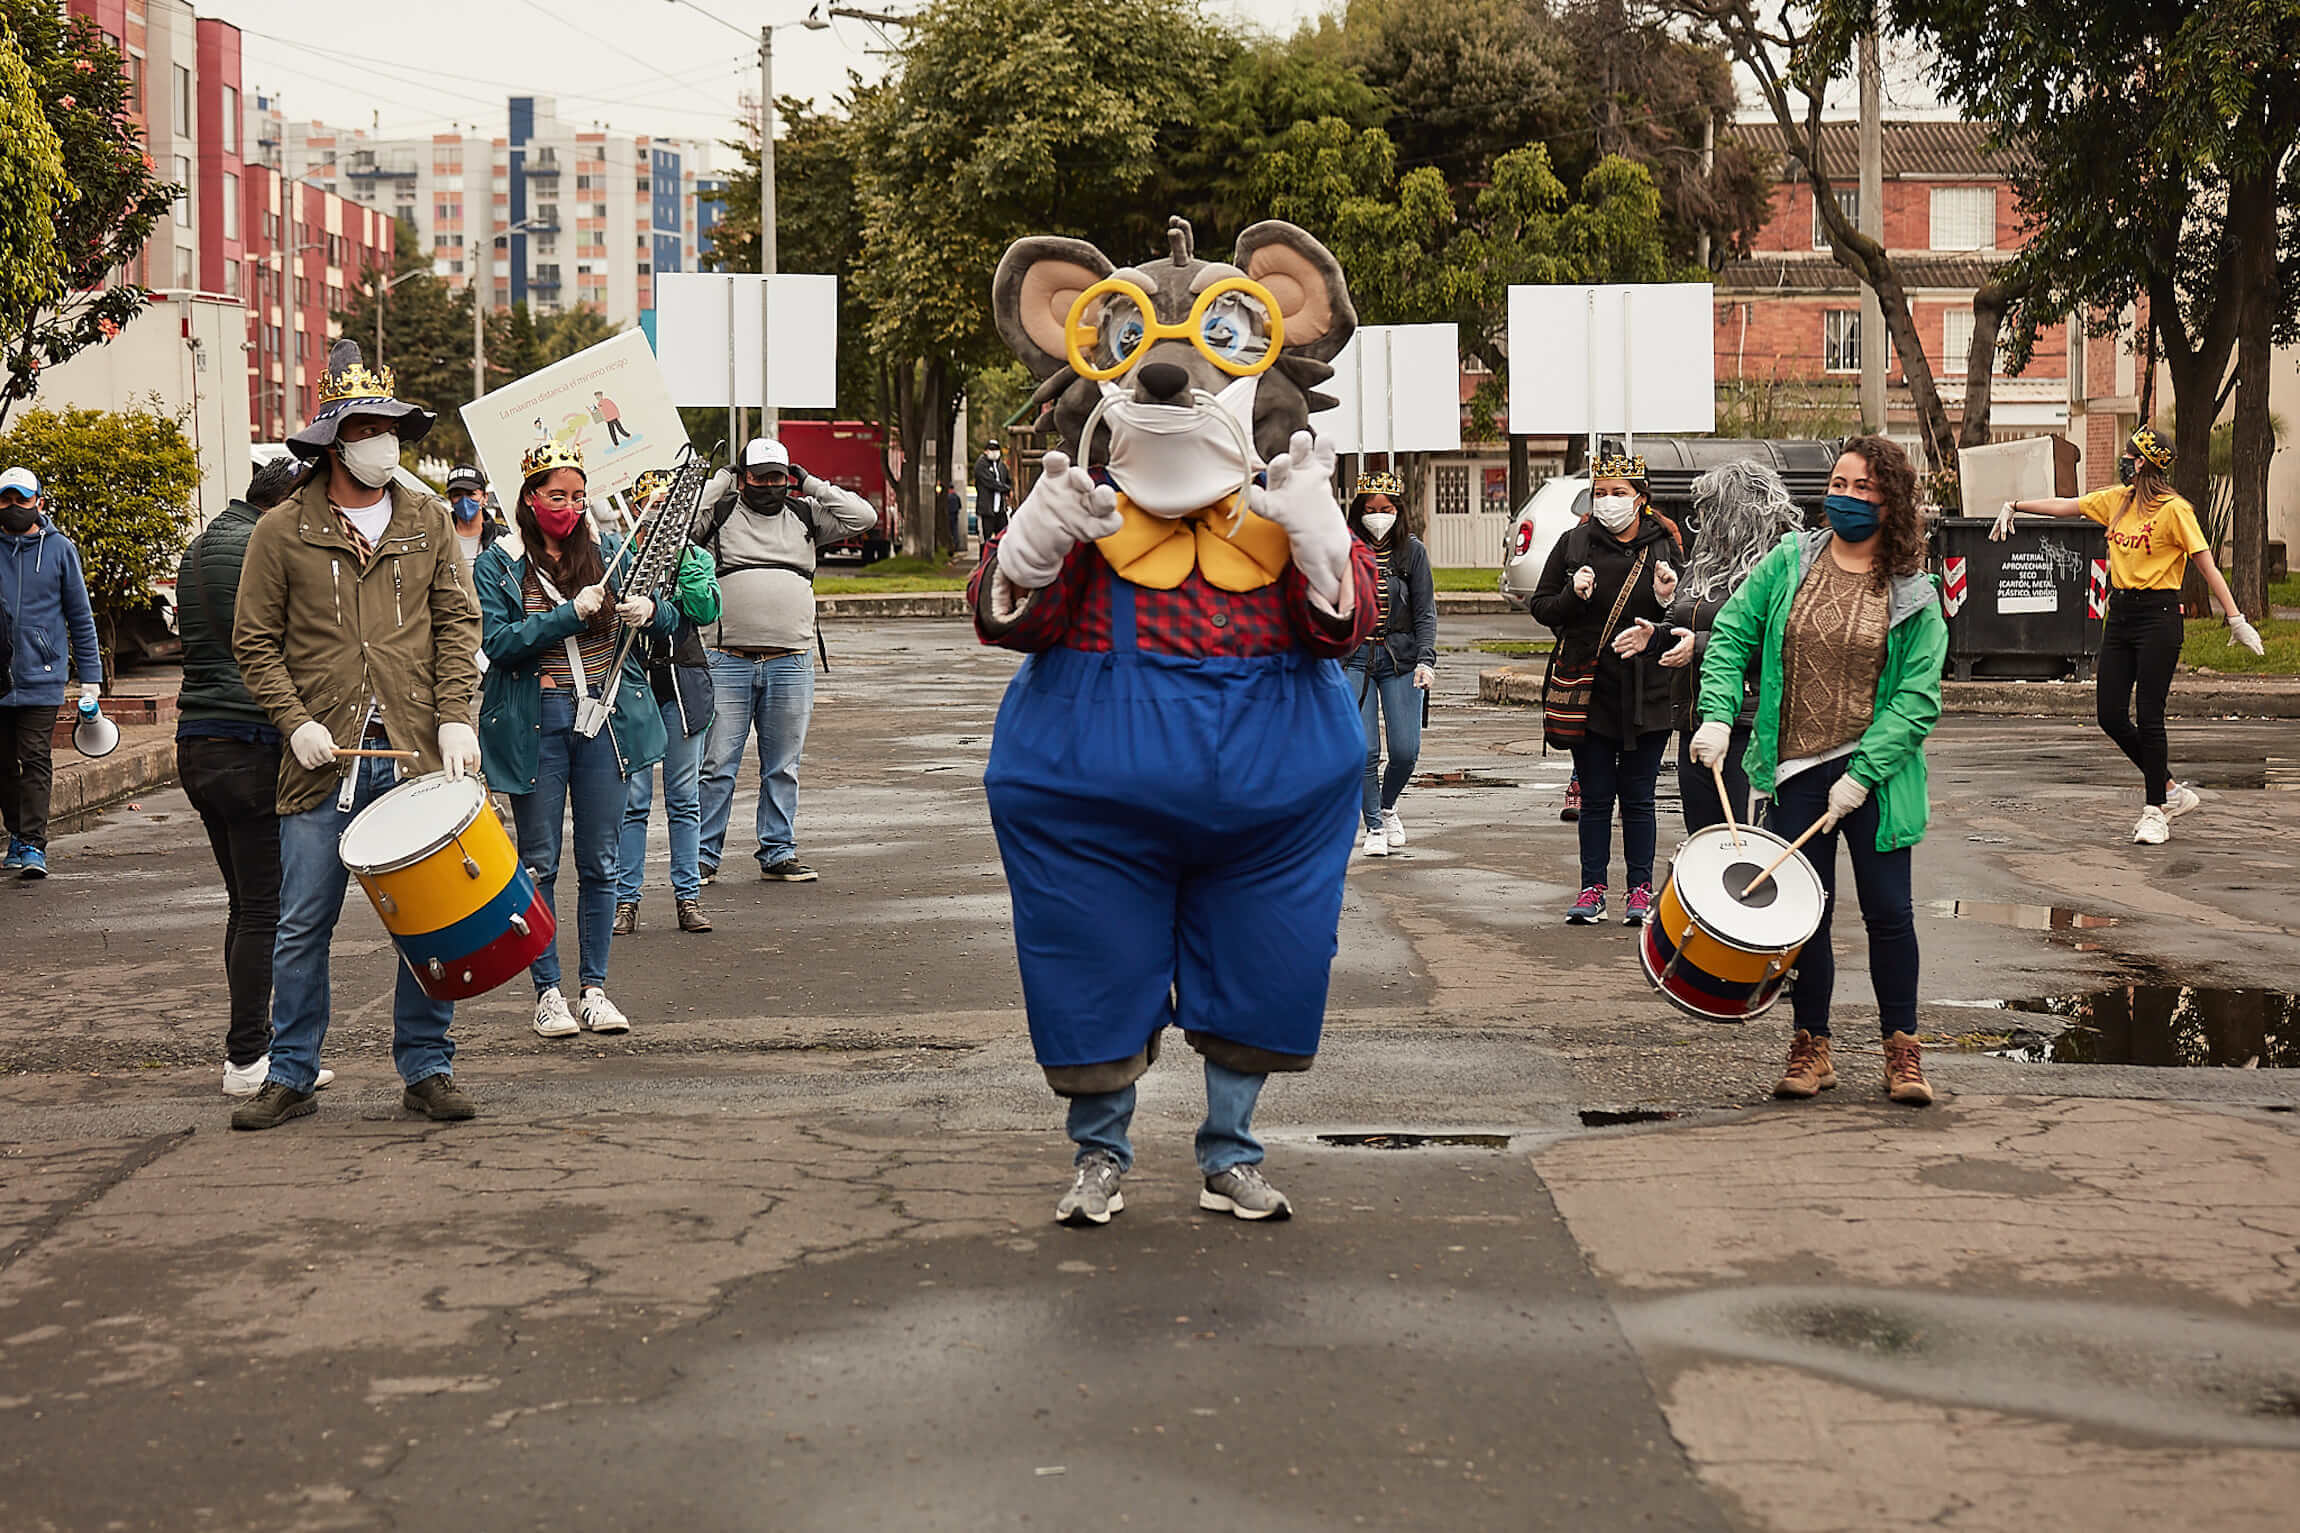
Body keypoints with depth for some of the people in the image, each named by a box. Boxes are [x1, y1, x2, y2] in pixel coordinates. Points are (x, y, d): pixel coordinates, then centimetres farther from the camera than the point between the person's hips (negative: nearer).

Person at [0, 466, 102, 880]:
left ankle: (33, 845, -9)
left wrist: (90, 681, 5)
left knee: (35, 761, -8)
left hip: (40, 678, -2)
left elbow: (81, 618, 8)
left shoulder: (59, 549, 3)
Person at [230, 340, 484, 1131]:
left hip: (419, 754, 1)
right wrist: (296, 722, -8)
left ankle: (427, 1069, 15)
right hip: (325, 760, -1)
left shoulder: (428, 522, 10)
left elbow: (458, 622, 8)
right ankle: (291, 1075, 15)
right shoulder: (282, 531, 3)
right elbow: (255, 642, 5)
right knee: (303, 925, 2)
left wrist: (455, 716, -6)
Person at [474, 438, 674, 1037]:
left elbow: (667, 618, 12)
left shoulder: (609, 553, 10)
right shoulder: (498, 566, 1)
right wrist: (571, 613, -19)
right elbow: (496, 641, -11)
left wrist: (649, 610, -12)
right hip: (535, 724, -2)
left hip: (606, 719, 2)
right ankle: (547, 992, 13)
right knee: (539, 864, 4)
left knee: (600, 863, 6)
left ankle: (594, 989, 15)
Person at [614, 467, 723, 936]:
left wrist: (684, 560, -13)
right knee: (630, 798, -2)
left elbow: (706, 611, -6)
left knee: (684, 798, 6)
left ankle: (688, 897, 12)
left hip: (683, 681, 2)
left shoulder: (696, 557, 10)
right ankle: (625, 900, 4)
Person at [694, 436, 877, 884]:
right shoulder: (721, 512, 6)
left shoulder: (804, 516, 13)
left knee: (783, 767, 9)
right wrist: (721, 482, -1)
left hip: (791, 662, 3)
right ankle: (703, 855, 7)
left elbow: (864, 516, 8)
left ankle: (779, 854, 17)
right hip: (728, 661, -2)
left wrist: (810, 486, 6)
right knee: (717, 765, -1)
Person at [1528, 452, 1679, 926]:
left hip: (1646, 694, 0)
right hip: (1589, 691, 0)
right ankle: (1592, 889, 13)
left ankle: (1641, 889, 13)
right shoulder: (1574, 545, 5)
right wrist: (1573, 597, -13)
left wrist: (1667, 601, -14)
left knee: (1638, 797, 5)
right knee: (1595, 795, 5)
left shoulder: (1664, 548, 4)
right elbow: (1540, 606, 6)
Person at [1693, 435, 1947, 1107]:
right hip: (1795, 772, 2)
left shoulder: (1913, 594, -4)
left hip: (1875, 771, -1)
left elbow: (1917, 697, -8)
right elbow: (1731, 633, 5)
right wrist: (1717, 715, -9)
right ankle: (1811, 1048, 19)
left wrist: (1862, 775, -16)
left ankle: (1903, 1049, 14)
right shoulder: (1789, 562, 2)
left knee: (1888, 911, 1)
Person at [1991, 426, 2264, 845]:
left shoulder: (2175, 510, -10)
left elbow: (2207, 567, -11)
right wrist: (2014, 506, 21)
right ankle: (2170, 791, 22)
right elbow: (2064, 506, 21)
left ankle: (2155, 811, 7)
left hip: (2158, 617, -7)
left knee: (2148, 717, -6)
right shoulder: (2117, 500, 10)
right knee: (2110, 715, 5)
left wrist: (2235, 618, -15)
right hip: (2120, 615, 7)